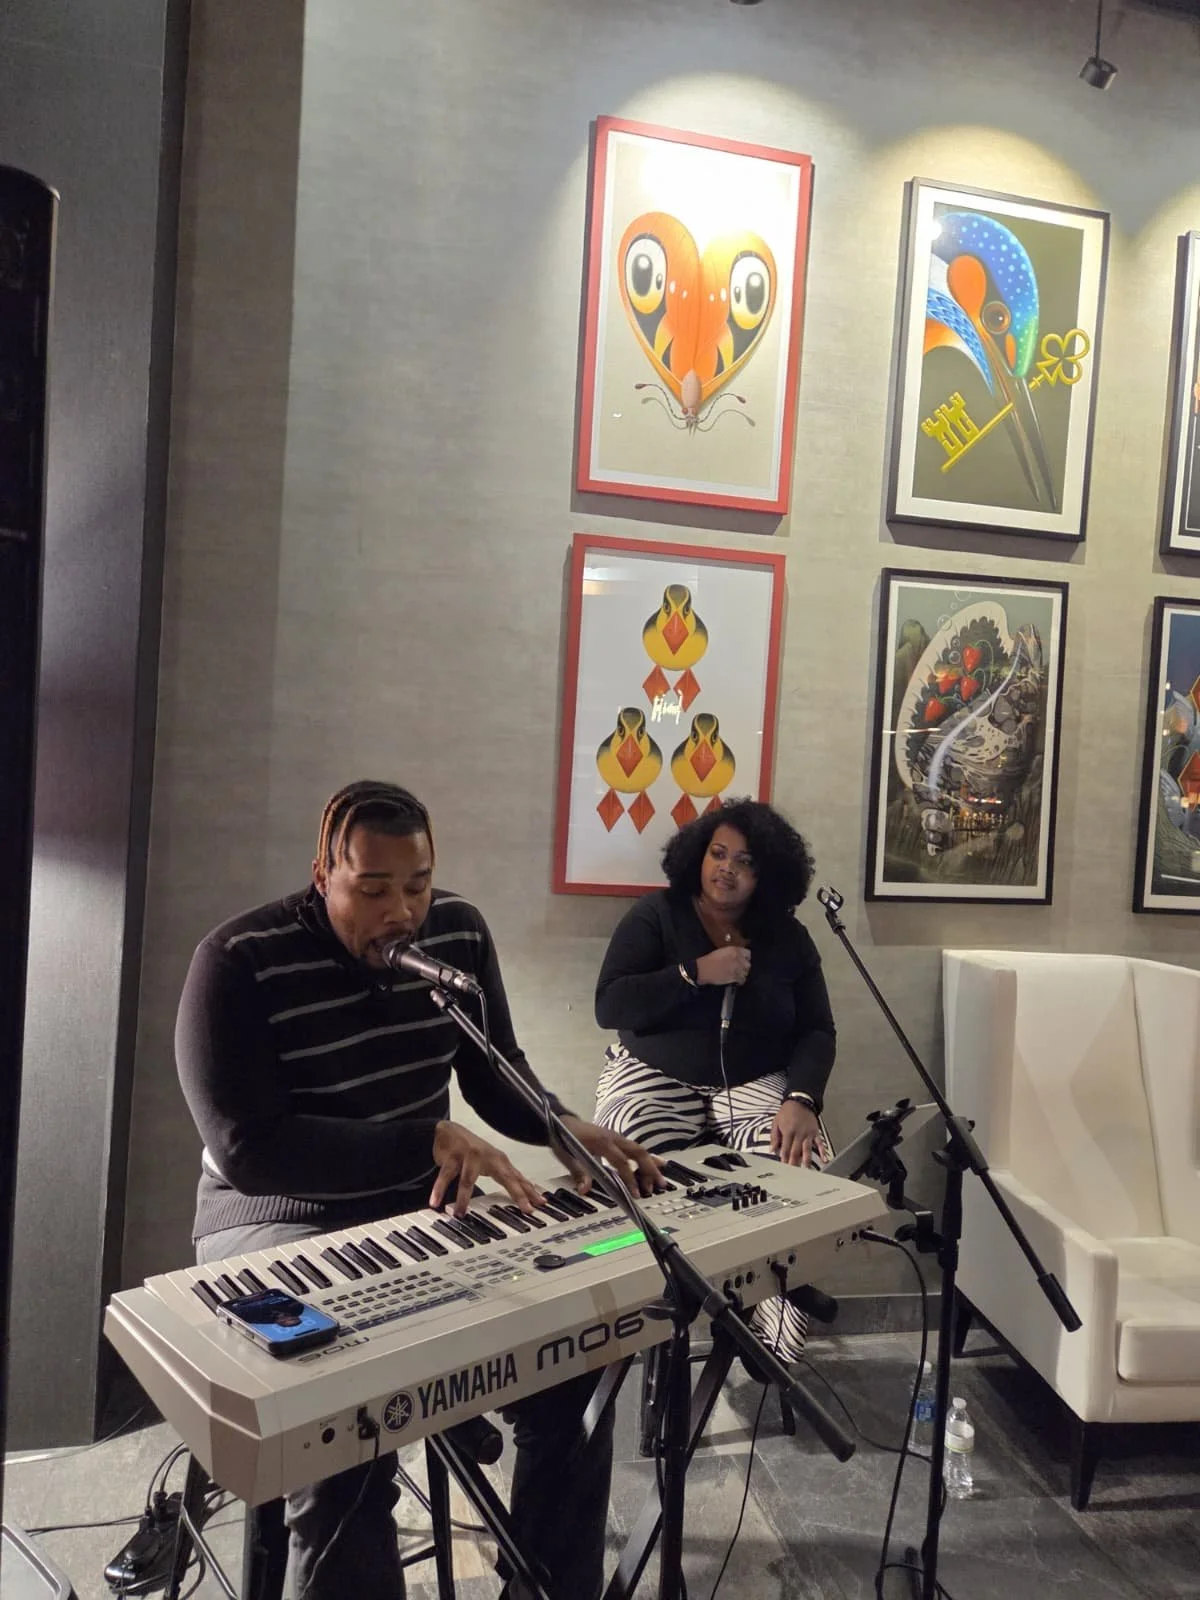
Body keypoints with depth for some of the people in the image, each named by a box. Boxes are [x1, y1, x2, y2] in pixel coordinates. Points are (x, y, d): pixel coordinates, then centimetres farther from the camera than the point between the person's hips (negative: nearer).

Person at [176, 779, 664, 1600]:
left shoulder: (459, 931, -1)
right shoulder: (240, 961, -18)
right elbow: (248, 1149, -23)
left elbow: (498, 1075, 10)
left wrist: (569, 1127, -12)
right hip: (281, 1231, -4)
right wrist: (430, 1141, -29)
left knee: (574, 1366, -10)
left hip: (428, 1210, 5)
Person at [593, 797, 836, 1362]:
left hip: (756, 1085, 2)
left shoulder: (788, 938, 5)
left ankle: (779, 1350, -13)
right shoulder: (655, 916, -3)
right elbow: (609, 1006, -13)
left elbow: (817, 1031, 3)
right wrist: (697, 973, -19)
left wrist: (802, 1100, -16)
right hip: (655, 1079, -1)